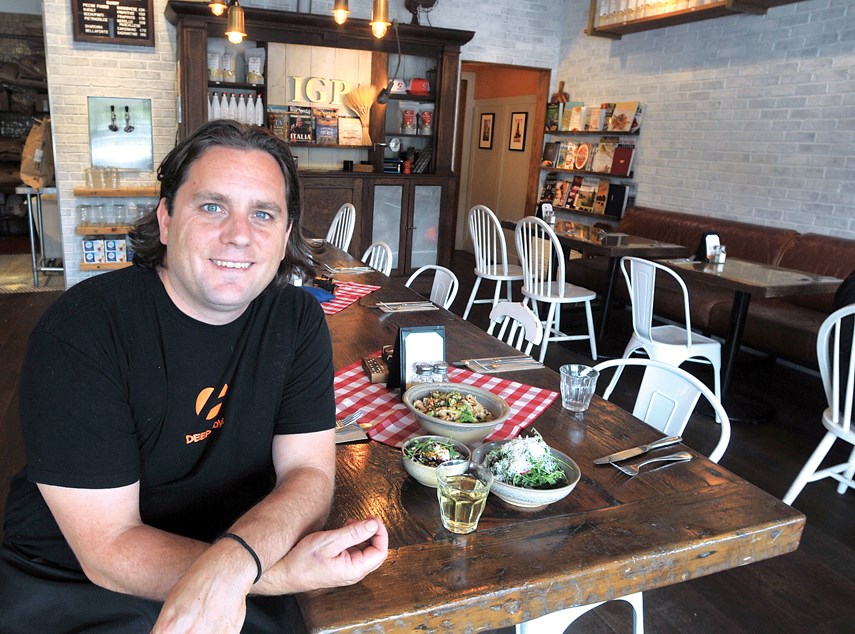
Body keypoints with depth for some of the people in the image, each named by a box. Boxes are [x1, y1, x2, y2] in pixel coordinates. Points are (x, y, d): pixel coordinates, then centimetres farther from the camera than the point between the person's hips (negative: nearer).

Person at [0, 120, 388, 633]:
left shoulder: (298, 320, -5)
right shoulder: (78, 331, -16)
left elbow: (309, 474, -8)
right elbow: (109, 549, -17)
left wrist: (234, 562, -27)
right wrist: (288, 573, -27)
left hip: (235, 590, 4)